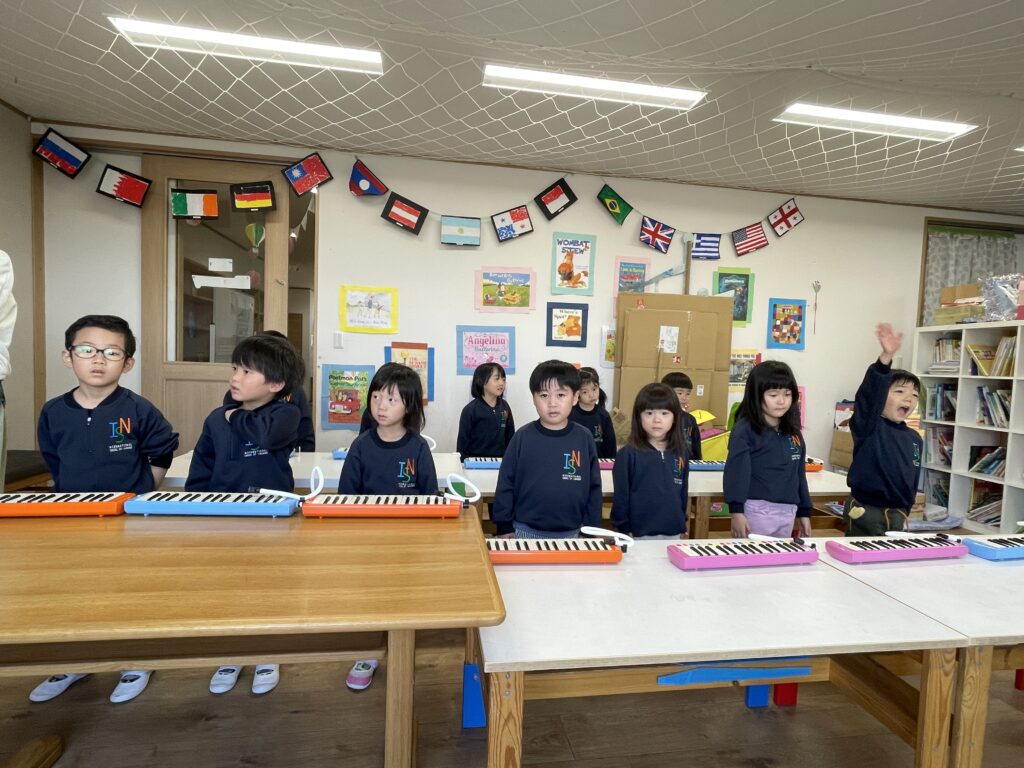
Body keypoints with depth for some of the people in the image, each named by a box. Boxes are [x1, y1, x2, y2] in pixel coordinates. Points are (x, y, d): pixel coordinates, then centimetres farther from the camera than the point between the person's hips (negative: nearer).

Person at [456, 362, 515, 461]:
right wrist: (464, 461, -5)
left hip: (500, 460, 4)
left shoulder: (504, 406, 4)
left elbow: (510, 435, 13)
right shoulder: (470, 409, -10)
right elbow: (463, 440, -5)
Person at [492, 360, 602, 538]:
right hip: (526, 530, -1)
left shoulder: (584, 439, -6)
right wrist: (505, 528, -2)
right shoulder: (522, 438, -9)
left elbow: (593, 487, 2)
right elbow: (505, 485, -4)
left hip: (570, 533, 1)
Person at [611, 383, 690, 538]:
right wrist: (624, 530, -7)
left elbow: (683, 492, 12)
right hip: (639, 533, -4)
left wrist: (682, 525, 15)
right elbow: (621, 496, -8)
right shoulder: (627, 454, -12)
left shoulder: (680, 454, 2)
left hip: (673, 533, 4)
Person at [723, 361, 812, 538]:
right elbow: (736, 472, -15)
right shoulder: (745, 430, -11)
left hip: (787, 512, 7)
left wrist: (804, 512, 17)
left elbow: (799, 474, 15)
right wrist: (736, 511, -19)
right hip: (756, 510, -6)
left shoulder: (793, 432, 10)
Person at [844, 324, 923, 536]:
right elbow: (870, 393, -30)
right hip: (864, 511, -6)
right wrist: (886, 357, -42)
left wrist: (905, 511, 19)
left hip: (897, 514, 7)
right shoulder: (869, 426, -12)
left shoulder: (915, 439, 8)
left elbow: (913, 480, 16)